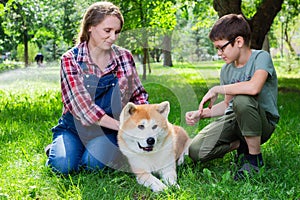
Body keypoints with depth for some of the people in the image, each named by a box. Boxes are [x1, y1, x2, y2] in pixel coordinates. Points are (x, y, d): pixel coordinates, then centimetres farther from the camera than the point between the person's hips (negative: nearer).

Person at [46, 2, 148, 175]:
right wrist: (120, 126, -28)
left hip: (108, 130, 1)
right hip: (74, 126, 0)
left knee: (94, 163, -27)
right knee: (62, 165, -25)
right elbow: (81, 103, -19)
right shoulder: (70, 59, -9)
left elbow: (139, 95, 8)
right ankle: (56, 148, 10)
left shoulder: (124, 57, 0)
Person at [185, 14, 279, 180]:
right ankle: (241, 145, 10)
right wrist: (201, 114, -1)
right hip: (235, 120, 6)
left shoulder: (261, 57, -14)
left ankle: (255, 156, -17)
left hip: (263, 122, -6)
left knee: (241, 99, -39)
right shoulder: (226, 70, 6)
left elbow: (253, 87, -36)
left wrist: (216, 89, -23)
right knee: (196, 152, -15)